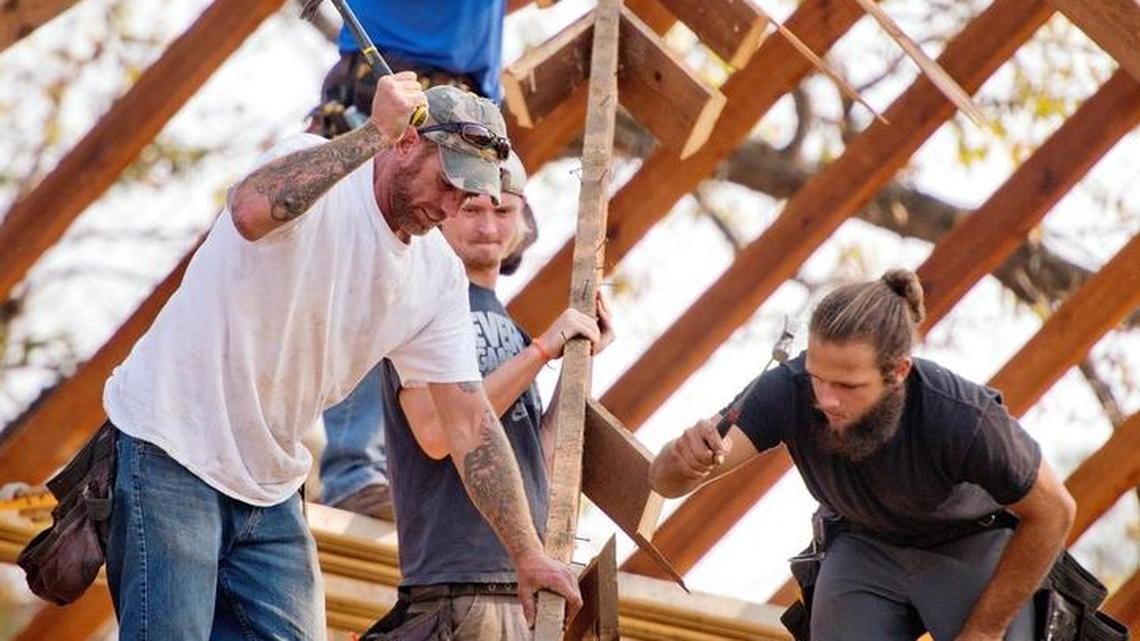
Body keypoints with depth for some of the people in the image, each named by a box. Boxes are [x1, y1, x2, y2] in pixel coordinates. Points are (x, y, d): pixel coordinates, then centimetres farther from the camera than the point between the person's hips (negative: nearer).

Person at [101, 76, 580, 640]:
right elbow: (252, 211, -42)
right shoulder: (313, 168, -16)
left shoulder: (439, 279, 4)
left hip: (270, 484, 7)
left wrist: (528, 555, 1)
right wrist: (374, 132, -40)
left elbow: (470, 422, 5)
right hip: (171, 446, -7)